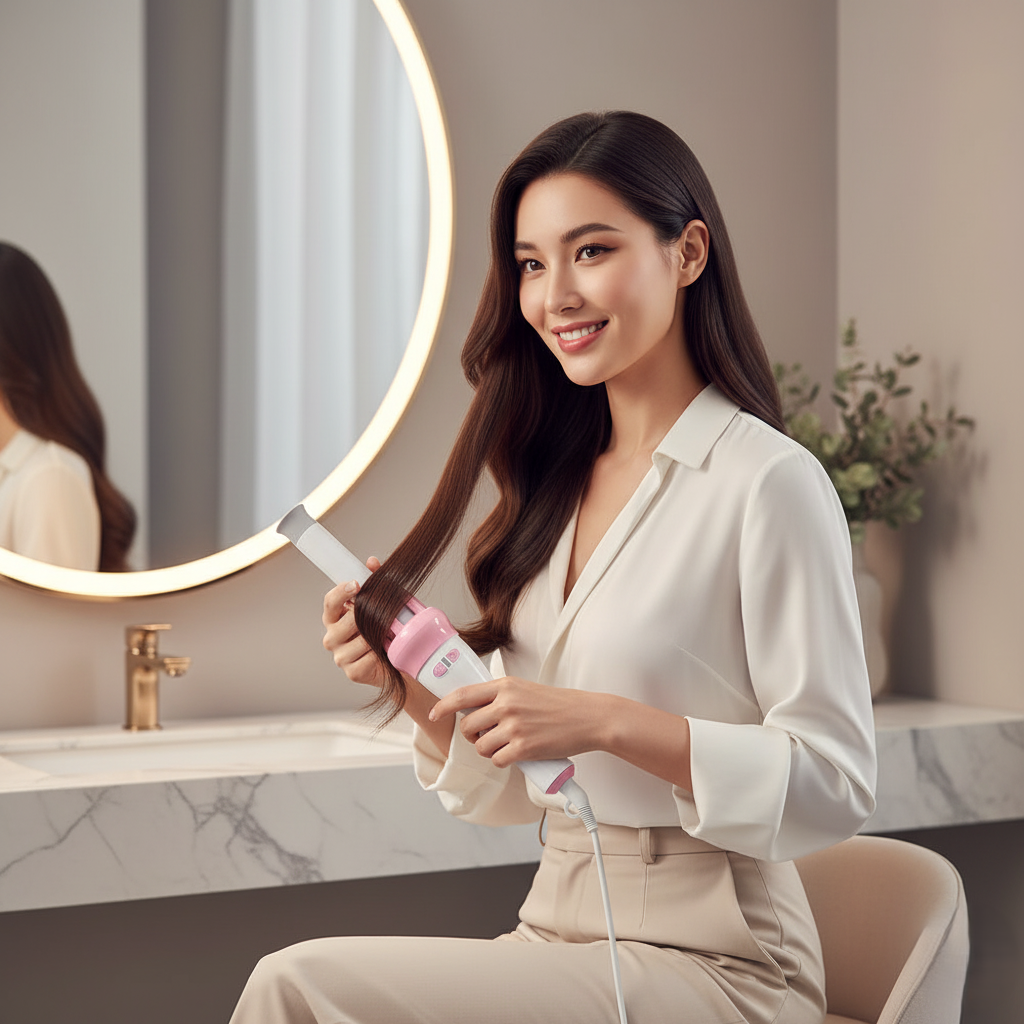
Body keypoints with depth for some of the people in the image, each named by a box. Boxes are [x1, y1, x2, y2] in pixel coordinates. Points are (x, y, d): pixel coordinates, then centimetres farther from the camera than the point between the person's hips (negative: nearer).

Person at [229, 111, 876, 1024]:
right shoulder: (559, 487, 10)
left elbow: (835, 786, -14)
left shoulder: (769, 483, -11)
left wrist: (611, 721, -22)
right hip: (559, 938, 6)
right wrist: (416, 688, -4)